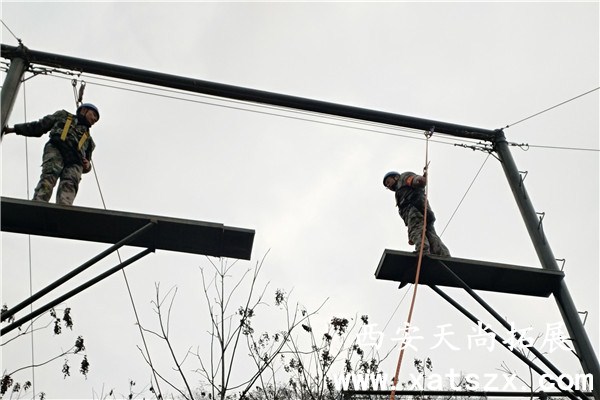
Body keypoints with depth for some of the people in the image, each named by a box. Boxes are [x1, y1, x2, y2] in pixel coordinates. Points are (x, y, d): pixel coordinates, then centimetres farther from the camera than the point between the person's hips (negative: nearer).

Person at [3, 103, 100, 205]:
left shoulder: (88, 139, 37)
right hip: (56, 150, -1)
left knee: (69, 185, -30)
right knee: (49, 176, -31)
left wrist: (87, 165, 8)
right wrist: (14, 129, 21)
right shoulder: (63, 116, 34)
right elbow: (38, 127, 30)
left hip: (74, 161, 1)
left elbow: (86, 165, 32)